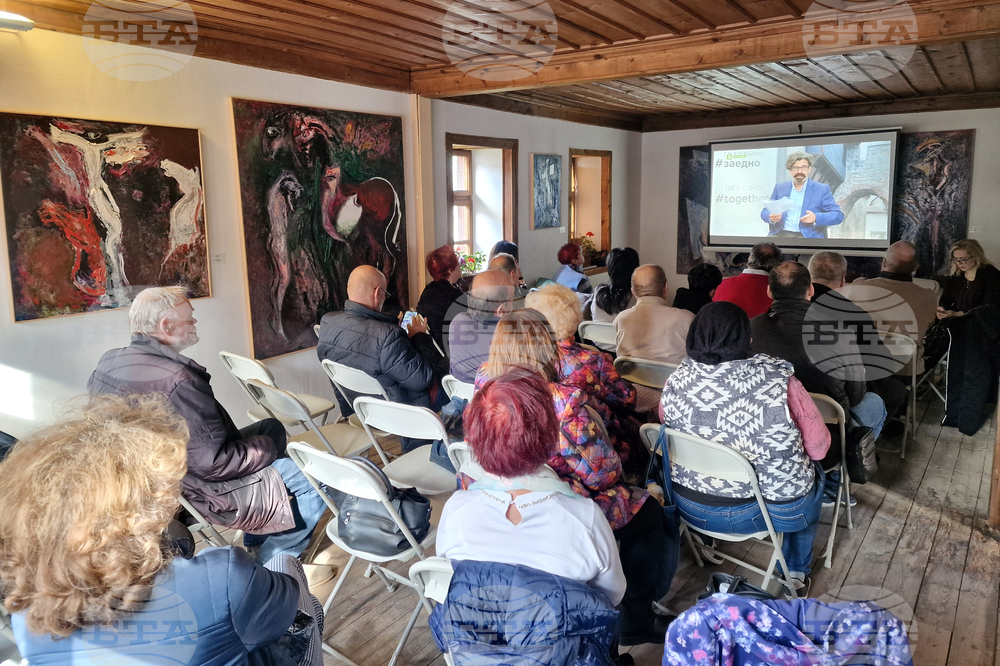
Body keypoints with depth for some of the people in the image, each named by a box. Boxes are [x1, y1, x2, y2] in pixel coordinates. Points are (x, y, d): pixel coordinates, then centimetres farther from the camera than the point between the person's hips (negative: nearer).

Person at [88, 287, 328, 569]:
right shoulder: (177, 382, -31)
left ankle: (256, 541, 28)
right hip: (197, 493, -10)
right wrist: (266, 448, -10)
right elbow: (214, 465, -29)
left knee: (271, 427, 22)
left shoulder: (108, 362, -2)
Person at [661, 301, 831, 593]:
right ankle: (796, 571, 44)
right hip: (775, 511, -3)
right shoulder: (779, 382, -23)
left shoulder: (674, 383, -14)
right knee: (814, 472, 31)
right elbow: (819, 448, -11)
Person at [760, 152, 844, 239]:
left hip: (807, 235, -1)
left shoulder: (822, 189, 8)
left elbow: (838, 215, 3)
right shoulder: (779, 188, 16)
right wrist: (772, 217, -11)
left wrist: (816, 218, -16)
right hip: (780, 234, 1)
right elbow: (765, 212, 15)